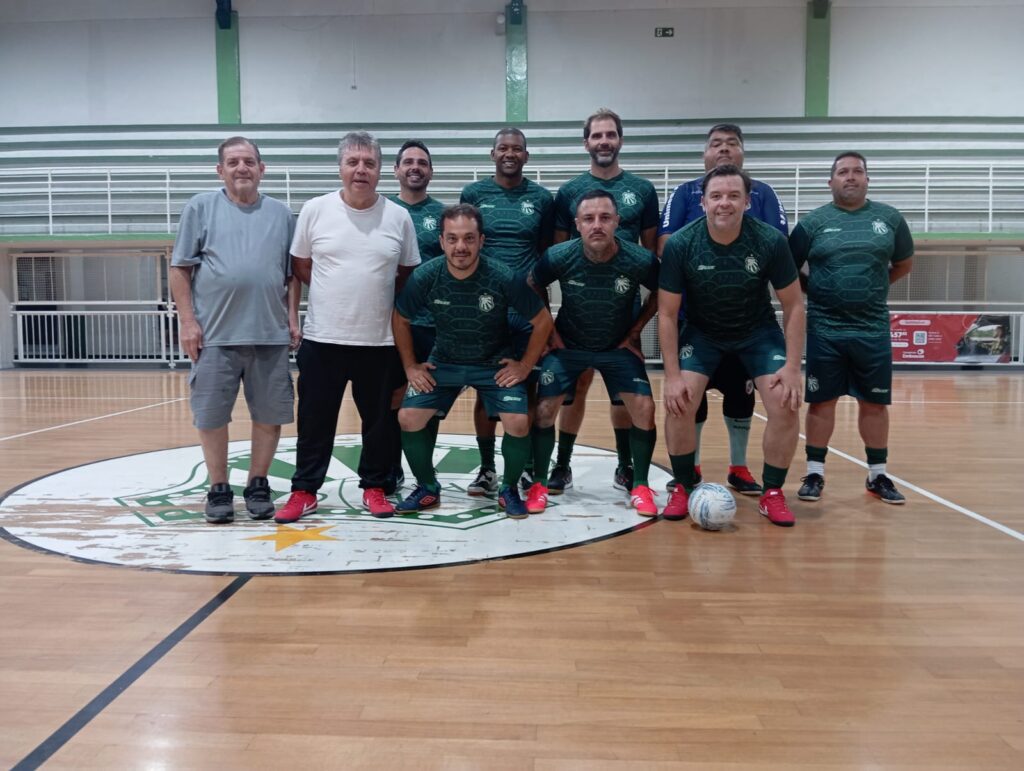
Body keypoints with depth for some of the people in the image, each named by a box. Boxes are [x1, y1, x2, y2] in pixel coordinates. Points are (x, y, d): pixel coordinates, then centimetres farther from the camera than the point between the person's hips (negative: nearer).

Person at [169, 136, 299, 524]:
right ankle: (219, 490, 19)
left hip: (270, 334, 2)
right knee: (211, 416, 4)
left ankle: (257, 485, 22)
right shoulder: (201, 207, 5)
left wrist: (292, 316, 3)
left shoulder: (281, 213, 11)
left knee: (269, 415, 5)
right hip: (215, 333, -2)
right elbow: (180, 269, 2)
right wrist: (188, 321, -5)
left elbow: (293, 274, 14)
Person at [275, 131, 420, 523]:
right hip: (322, 339, 0)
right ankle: (304, 491, 22)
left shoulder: (398, 216, 1)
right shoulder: (314, 210, 0)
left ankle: (375, 488, 25)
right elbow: (300, 266, 8)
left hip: (380, 341, 1)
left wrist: (374, 297, 3)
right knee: (315, 420, 8)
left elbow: (409, 273, 10)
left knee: (381, 420, 9)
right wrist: (339, 295, 3)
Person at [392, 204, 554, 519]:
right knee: (408, 416, -12)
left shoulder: (504, 278, -23)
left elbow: (543, 321, -10)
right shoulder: (425, 277, -17)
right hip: (443, 362, 2)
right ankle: (428, 489, 12)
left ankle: (509, 490, 7)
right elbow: (400, 320, 1)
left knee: (518, 422, -21)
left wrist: (525, 366, -10)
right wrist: (410, 366, -2)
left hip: (496, 364, -2)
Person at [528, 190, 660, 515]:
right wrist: (551, 333, -3)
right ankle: (539, 484, 12)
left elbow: (660, 294, -1)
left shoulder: (640, 260, -22)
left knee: (644, 408, -14)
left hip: (618, 346, 0)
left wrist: (634, 332, -3)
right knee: (544, 410, -9)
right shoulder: (559, 257, -22)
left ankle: (640, 487, 6)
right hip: (568, 345, 0)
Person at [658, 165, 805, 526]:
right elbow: (667, 313, -14)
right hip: (702, 332, 0)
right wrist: (672, 375, -18)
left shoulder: (771, 241, -21)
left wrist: (793, 367, -15)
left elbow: (794, 305, -10)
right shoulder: (680, 245, -22)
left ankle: (773, 493, 8)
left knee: (786, 406, -13)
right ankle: (684, 488, 7)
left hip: (759, 330, 1)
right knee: (679, 404, -16)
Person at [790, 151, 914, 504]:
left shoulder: (890, 218, 6)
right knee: (821, 401, 4)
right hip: (825, 330, -2)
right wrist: (816, 291, 4)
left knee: (874, 403, 8)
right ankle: (814, 474, 14)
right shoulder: (813, 221, 1)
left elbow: (904, 264, 18)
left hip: (874, 330, 2)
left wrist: (874, 288, 12)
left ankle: (878, 475, 22)